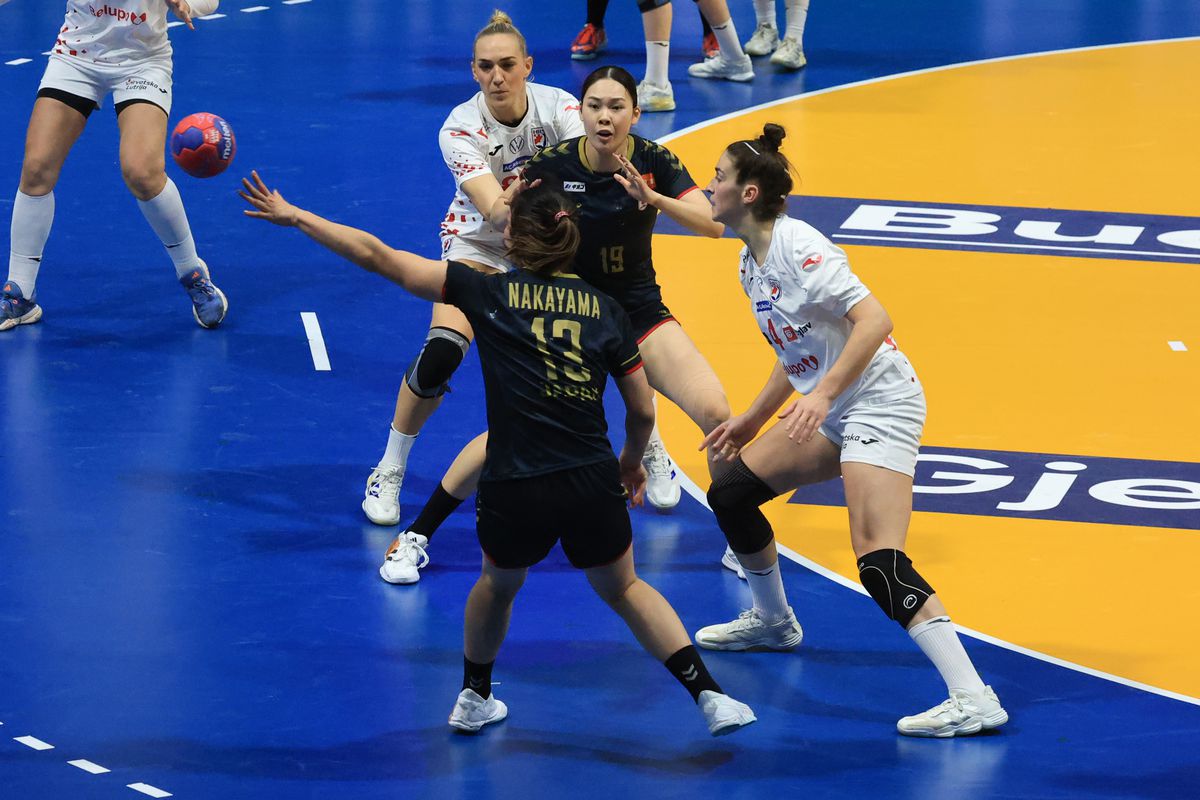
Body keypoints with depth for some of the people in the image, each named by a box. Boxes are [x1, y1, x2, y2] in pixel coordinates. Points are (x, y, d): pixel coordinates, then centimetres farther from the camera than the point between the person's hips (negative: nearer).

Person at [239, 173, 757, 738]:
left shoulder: (489, 293, 0)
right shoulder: (605, 310, 5)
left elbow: (378, 257, 2)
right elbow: (642, 412, 9)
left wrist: (294, 217, 10)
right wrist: (631, 461, 31)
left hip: (513, 491, -1)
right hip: (592, 487, 2)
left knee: (498, 584, 30)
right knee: (623, 589, 25)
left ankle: (474, 700, 44)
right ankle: (710, 696, 16)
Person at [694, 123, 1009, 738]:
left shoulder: (797, 247, -18)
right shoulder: (754, 259, 11)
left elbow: (874, 320, -27)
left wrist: (822, 394, -33)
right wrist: (753, 420, 26)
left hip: (879, 403, -10)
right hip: (833, 411, 10)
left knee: (879, 562, -22)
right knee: (730, 492, 17)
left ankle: (973, 699, -29)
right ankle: (773, 621, 39)